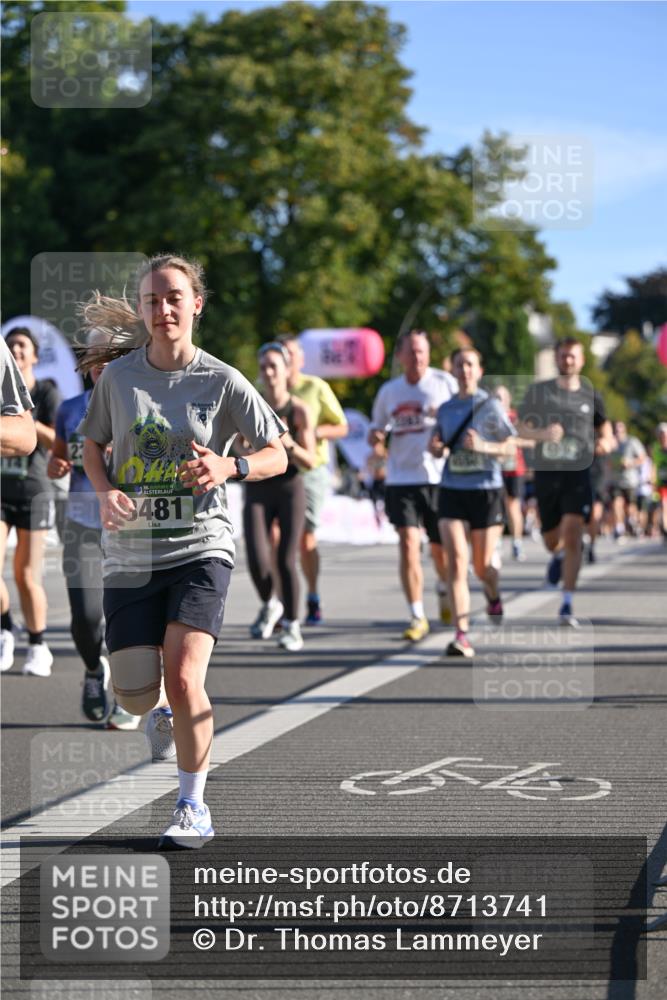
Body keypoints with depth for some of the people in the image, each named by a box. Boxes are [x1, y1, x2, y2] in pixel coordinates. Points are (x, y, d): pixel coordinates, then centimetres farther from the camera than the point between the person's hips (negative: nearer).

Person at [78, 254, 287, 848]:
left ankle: (193, 807, 3)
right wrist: (105, 492, -6)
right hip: (130, 551, 3)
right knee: (134, 693, -1)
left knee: (183, 676, -17)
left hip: (201, 548, -2)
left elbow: (277, 455, 2)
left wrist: (229, 468, -19)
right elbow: (93, 445, 15)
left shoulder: (222, 382, -4)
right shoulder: (119, 376, 2)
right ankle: (161, 705, 40)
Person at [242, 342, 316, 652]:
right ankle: (269, 605, 20)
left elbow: (310, 461, -7)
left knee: (286, 560, -5)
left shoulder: (299, 411, -6)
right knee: (257, 559, -12)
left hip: (290, 489, -2)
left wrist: (288, 443, -23)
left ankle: (291, 625, 13)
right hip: (257, 490, 2)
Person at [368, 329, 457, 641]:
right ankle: (417, 617, -6)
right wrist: (375, 436, -3)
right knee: (408, 544, -12)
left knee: (441, 548, 8)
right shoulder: (388, 391, 10)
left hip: (440, 477, -1)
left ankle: (444, 590, 42)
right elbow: (377, 428, 21)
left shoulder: (445, 383, 1)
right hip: (401, 478, 1)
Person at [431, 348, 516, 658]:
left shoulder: (490, 405, -2)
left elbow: (511, 447, -2)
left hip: (486, 490, -2)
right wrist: (436, 447, -3)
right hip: (452, 490, 2)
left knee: (482, 566, 7)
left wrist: (483, 446, -19)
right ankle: (461, 635, -15)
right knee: (456, 561, -13)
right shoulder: (446, 409, 10)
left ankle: (493, 596, 45)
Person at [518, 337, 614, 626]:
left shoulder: (590, 395, 6)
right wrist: (542, 434, -17)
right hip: (546, 472, 1)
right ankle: (558, 556, 50)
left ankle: (567, 606, -13)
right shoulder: (538, 391, 4)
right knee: (551, 540, 11)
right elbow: (522, 428, 5)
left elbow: (604, 428, 18)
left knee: (572, 535, -16)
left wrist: (605, 442, -6)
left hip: (578, 474, -1)